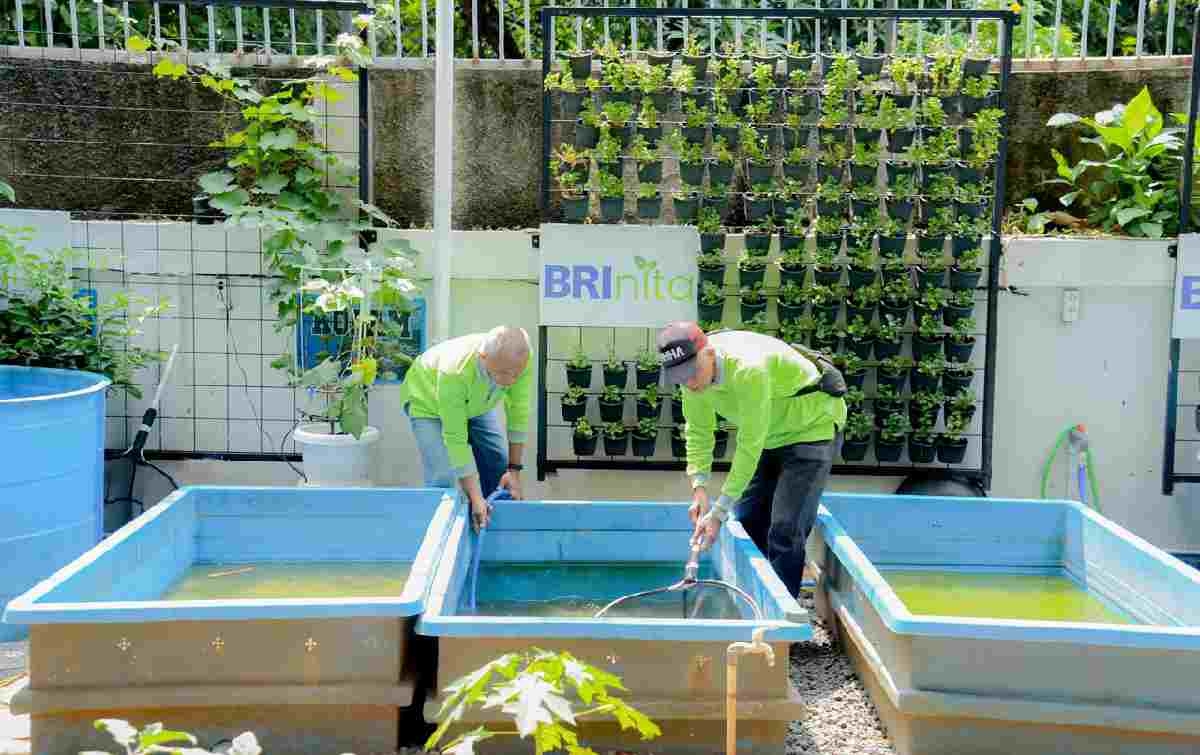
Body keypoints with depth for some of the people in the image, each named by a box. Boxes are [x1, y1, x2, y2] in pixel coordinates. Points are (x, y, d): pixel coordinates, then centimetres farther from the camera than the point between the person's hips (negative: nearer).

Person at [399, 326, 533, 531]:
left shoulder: (521, 359, -33)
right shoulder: (453, 372, -44)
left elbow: (519, 414, -21)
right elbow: (455, 439, -39)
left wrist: (514, 469, -20)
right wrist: (475, 498, -39)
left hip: (477, 402, 5)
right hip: (428, 401, -5)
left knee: (500, 468, 2)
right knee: (442, 478, -19)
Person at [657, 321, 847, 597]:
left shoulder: (749, 369, -39)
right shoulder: (693, 370, -16)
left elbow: (750, 447, -34)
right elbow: (698, 430, -6)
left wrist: (719, 512, -31)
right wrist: (699, 488, -18)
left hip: (812, 428, -8)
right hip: (769, 433, 8)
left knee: (785, 530, -14)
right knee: (746, 520, 10)